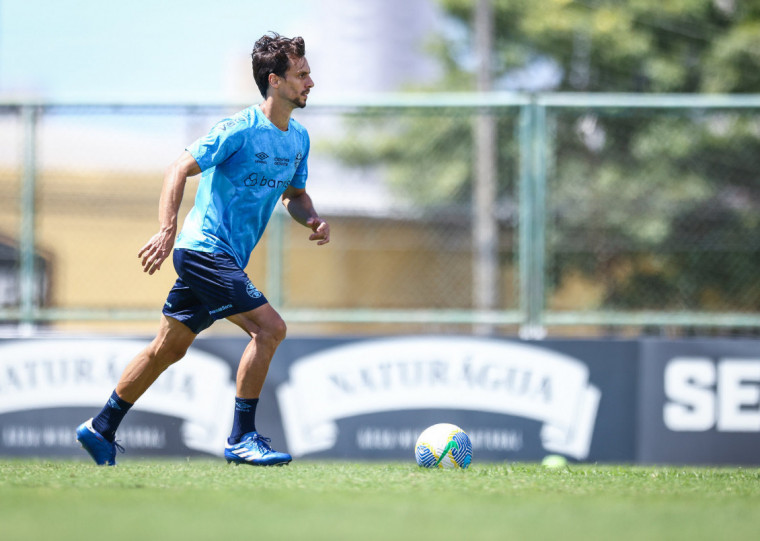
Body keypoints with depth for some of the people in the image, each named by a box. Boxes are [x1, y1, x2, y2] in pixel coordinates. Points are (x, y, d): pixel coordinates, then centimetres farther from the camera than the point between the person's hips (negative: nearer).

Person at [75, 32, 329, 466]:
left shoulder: (298, 139, 11)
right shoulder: (239, 130, -15)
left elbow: (295, 194, 24)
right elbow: (179, 170, -16)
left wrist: (313, 220, 2)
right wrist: (168, 230, -27)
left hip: (225, 259, 9)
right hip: (204, 249, -9)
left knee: (168, 349, 15)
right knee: (270, 327, -18)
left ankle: (101, 429, 25)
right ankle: (242, 439, -13)